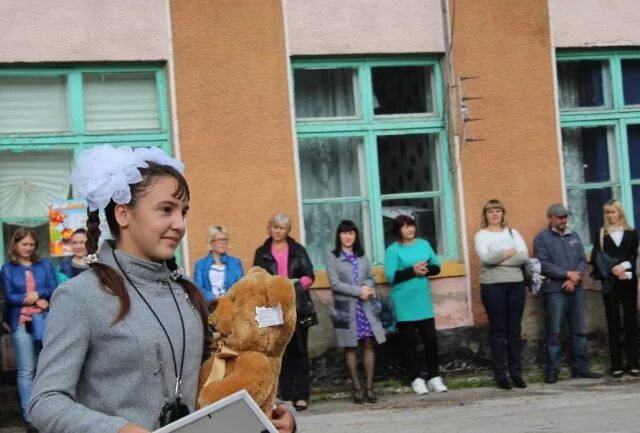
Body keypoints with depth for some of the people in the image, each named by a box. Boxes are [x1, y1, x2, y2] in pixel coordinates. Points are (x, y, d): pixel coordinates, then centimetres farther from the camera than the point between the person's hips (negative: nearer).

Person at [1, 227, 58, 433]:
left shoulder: (45, 264, 10)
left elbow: (54, 290, 3)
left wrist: (37, 294, -15)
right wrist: (35, 300, -10)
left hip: (44, 321, 2)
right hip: (21, 323, -2)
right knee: (26, 370, -1)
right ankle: (29, 416, 0)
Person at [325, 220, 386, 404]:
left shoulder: (362, 256, 14)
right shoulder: (332, 258, 0)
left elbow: (371, 278, 11)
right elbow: (335, 284, -9)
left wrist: (368, 288, -12)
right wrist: (359, 291, -14)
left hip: (365, 306, 4)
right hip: (346, 308, -4)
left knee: (369, 345, 0)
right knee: (350, 348, 0)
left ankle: (369, 387, 4)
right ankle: (357, 388, 4)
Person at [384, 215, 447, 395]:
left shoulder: (424, 244, 8)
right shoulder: (393, 250, -5)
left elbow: (436, 267, 10)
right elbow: (391, 277, -14)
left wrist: (426, 269, -11)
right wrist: (412, 271, -22)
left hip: (423, 302, 4)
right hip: (404, 304, -4)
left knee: (431, 339, 3)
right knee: (409, 342, 3)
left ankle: (434, 377, 12)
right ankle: (416, 379, 9)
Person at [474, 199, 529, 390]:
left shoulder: (512, 232, 13)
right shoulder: (481, 235, 4)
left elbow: (524, 255, -2)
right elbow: (485, 257, -15)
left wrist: (500, 259, -11)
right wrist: (510, 252, -7)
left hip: (516, 284, 3)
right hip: (493, 286, -3)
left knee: (515, 330, 5)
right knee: (498, 330, -1)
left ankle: (516, 373, 10)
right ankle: (500, 374, 2)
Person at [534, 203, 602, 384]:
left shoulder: (574, 236, 15)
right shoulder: (542, 238, 1)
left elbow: (583, 260, 8)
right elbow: (543, 264, -10)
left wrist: (574, 279, -9)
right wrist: (568, 274, -13)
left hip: (576, 289, 5)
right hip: (554, 291, -5)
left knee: (579, 330, 7)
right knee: (554, 332, -4)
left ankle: (580, 367, 13)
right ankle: (552, 370, 0)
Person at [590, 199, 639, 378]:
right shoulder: (600, 234, 8)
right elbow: (596, 258, -1)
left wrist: (623, 266, -15)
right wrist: (613, 269, -14)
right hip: (610, 282, 0)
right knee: (613, 323, 0)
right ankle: (616, 365, 1)